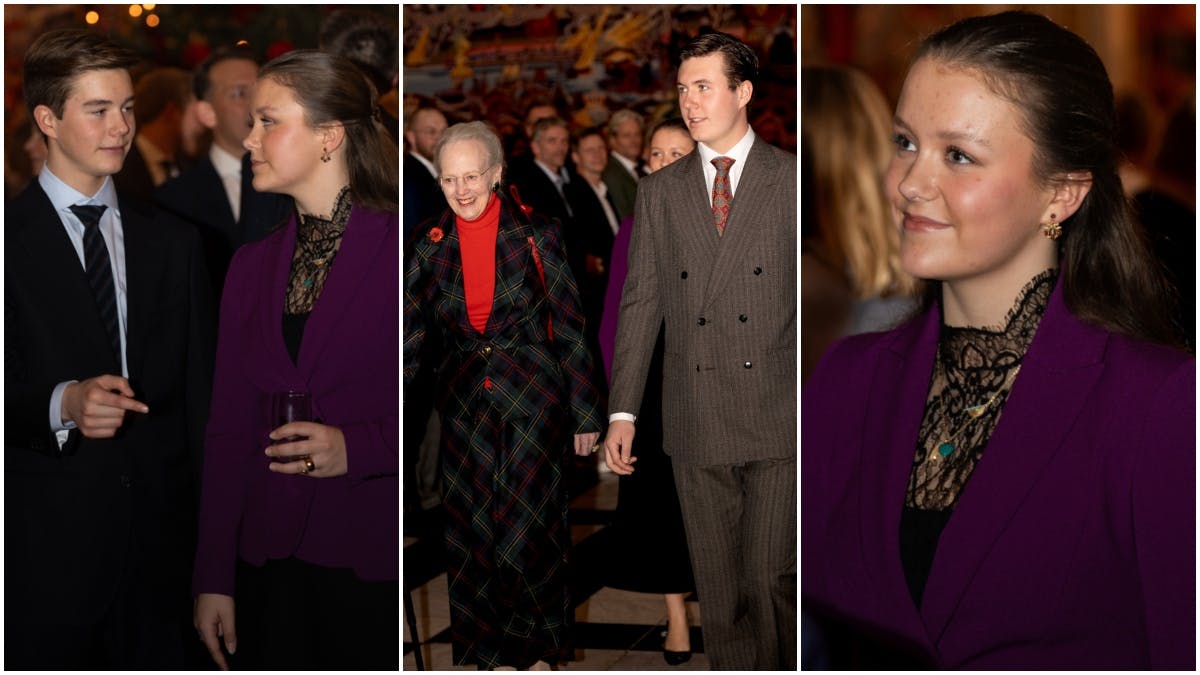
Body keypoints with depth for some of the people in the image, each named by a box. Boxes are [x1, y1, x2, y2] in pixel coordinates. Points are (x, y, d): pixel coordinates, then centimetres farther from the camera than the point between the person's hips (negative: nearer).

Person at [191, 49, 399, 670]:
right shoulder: (252, 265, 10)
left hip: (375, 568, -5)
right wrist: (213, 578, 6)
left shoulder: (398, 250, -7)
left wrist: (355, 448, -20)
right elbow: (229, 429, 9)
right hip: (270, 565, 5)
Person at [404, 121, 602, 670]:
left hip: (534, 397, -3)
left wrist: (585, 415, -3)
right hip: (464, 402, 3)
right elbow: (409, 333, 2)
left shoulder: (536, 236, -6)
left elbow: (570, 330, -3)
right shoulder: (430, 245, 0)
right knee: (472, 532, 8)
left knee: (527, 533, -3)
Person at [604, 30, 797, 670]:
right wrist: (622, 410, 3)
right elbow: (641, 302, 9)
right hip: (696, 423, 3)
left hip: (778, 418, -3)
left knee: (770, 579, -4)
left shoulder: (792, 179, 2)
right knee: (717, 590, 9)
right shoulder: (658, 191, 11)